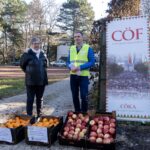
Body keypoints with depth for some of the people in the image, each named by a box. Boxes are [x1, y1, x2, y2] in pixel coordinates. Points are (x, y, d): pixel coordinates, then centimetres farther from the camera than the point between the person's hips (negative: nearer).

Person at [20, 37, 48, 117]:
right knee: (30, 99, 3)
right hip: (31, 81, -4)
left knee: (40, 99, 14)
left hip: (42, 80, 5)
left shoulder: (43, 53, 6)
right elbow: (22, 64, 4)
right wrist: (29, 71, 10)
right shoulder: (27, 53, -8)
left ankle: (39, 115, 26)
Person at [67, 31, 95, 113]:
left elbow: (92, 62, -7)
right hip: (73, 75, 4)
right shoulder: (71, 48, 12)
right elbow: (68, 62, 14)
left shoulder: (88, 48, -2)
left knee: (84, 96, -2)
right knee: (75, 96, 10)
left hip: (83, 75, -4)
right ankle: (77, 112, 24)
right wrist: (71, 67, -9)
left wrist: (80, 67, -18)